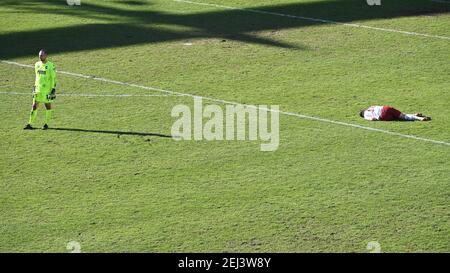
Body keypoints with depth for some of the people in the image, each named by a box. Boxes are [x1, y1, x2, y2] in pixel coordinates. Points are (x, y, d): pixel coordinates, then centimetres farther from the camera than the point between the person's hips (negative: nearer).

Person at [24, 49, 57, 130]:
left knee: (48, 106, 4)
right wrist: (35, 87, 18)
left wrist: (53, 89, -11)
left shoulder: (50, 65, -9)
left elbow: (53, 78, -7)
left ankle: (46, 124, 14)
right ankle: (30, 124, 4)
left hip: (47, 90, -5)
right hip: (38, 89, 5)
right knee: (34, 106, 2)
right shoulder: (37, 64, 9)